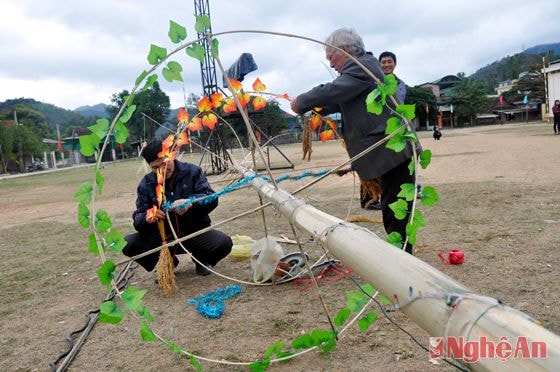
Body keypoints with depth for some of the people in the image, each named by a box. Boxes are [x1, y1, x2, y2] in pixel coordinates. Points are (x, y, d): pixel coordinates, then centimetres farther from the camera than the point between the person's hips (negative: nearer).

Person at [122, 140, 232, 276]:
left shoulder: (192, 172, -4)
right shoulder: (146, 184, -1)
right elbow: (137, 220, -3)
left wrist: (191, 202, -33)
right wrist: (147, 218, -29)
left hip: (195, 232, -2)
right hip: (163, 237, 2)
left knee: (224, 243, -30)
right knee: (128, 243, -22)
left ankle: (201, 259, 8)